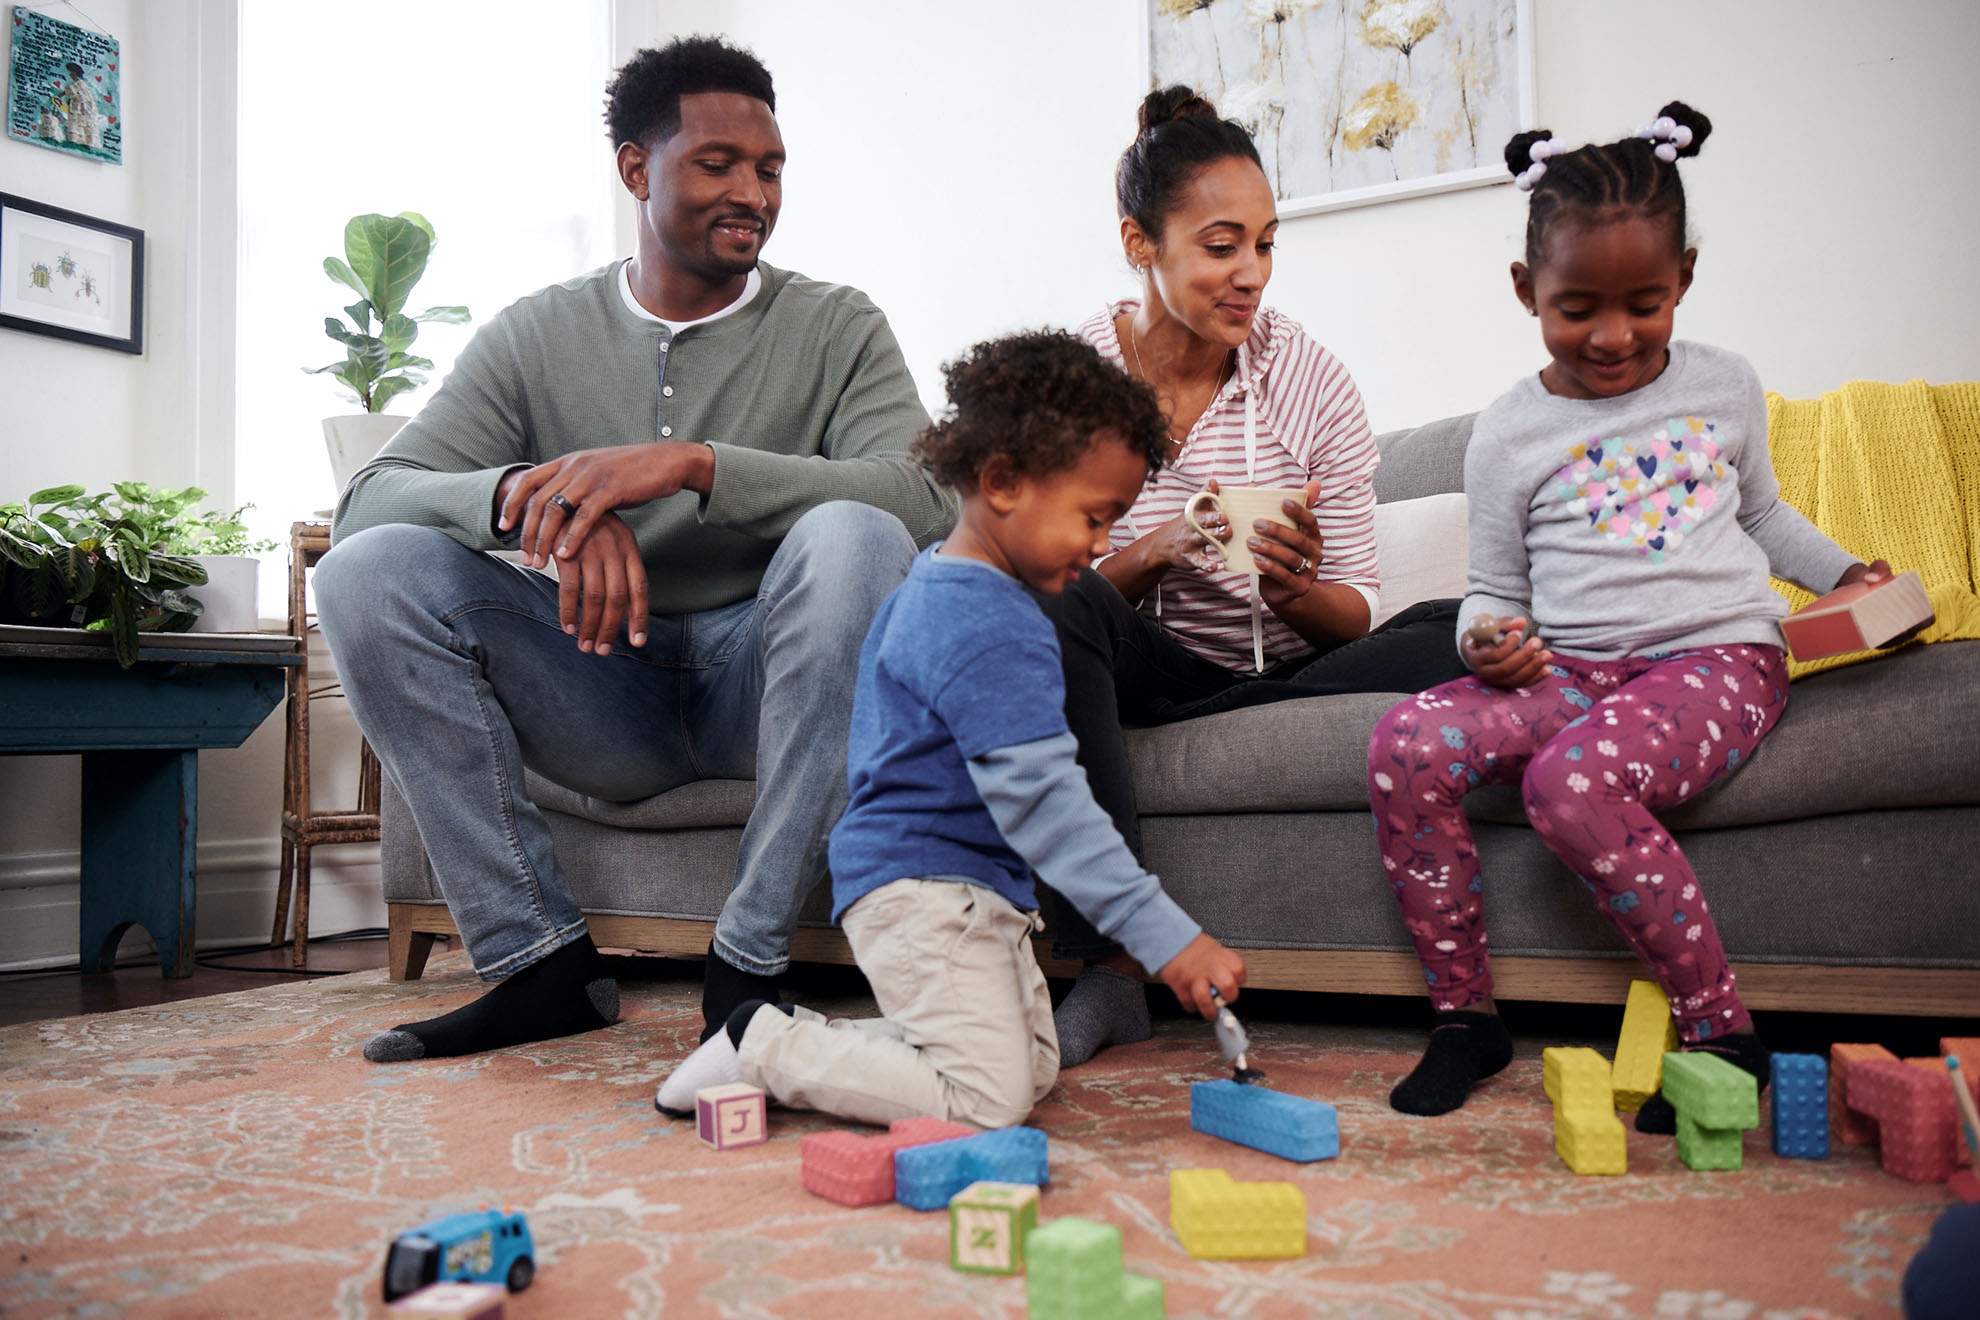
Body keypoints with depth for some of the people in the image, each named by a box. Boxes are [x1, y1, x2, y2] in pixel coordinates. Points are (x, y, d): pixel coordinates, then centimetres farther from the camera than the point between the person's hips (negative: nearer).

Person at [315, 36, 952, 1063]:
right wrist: (523, 494, -27)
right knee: (366, 570, -17)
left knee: (850, 538, -31)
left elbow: (925, 497, -17)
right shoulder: (535, 336, 7)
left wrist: (692, 464, -28)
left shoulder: (836, 329, 2)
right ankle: (541, 961, -15)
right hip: (602, 697, 2)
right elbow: (368, 500, -4)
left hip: (764, 681, -2)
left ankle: (747, 963, -26)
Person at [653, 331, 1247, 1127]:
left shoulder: (932, 588, 12)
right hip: (921, 887, -11)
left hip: (968, 884, 11)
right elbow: (1043, 799, -26)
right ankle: (762, 1052, -3)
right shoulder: (993, 630, -22)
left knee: (1037, 1070, 14)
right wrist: (1169, 938, -25)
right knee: (988, 1100, -15)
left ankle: (806, 1039, 10)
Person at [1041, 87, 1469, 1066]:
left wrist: (1295, 590, -24)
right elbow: (1045, 588, -7)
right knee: (1055, 597, -33)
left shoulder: (1310, 380, -3)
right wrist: (1146, 557, -26)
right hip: (1137, 674, -1)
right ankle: (1113, 970, -32)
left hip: (1284, 677, 1)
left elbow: (1357, 621, -1)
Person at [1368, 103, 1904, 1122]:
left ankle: (1721, 1031, -15)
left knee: (1572, 779, -35)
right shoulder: (1508, 433, 7)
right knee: (1409, 742, -26)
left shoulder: (1725, 386, 12)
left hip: (1717, 656, -2)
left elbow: (1764, 514, 28)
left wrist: (1846, 574, 12)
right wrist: (1487, 639, -10)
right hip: (1567, 670, 2)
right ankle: (1464, 1015, -8)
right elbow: (1495, 587, 12)